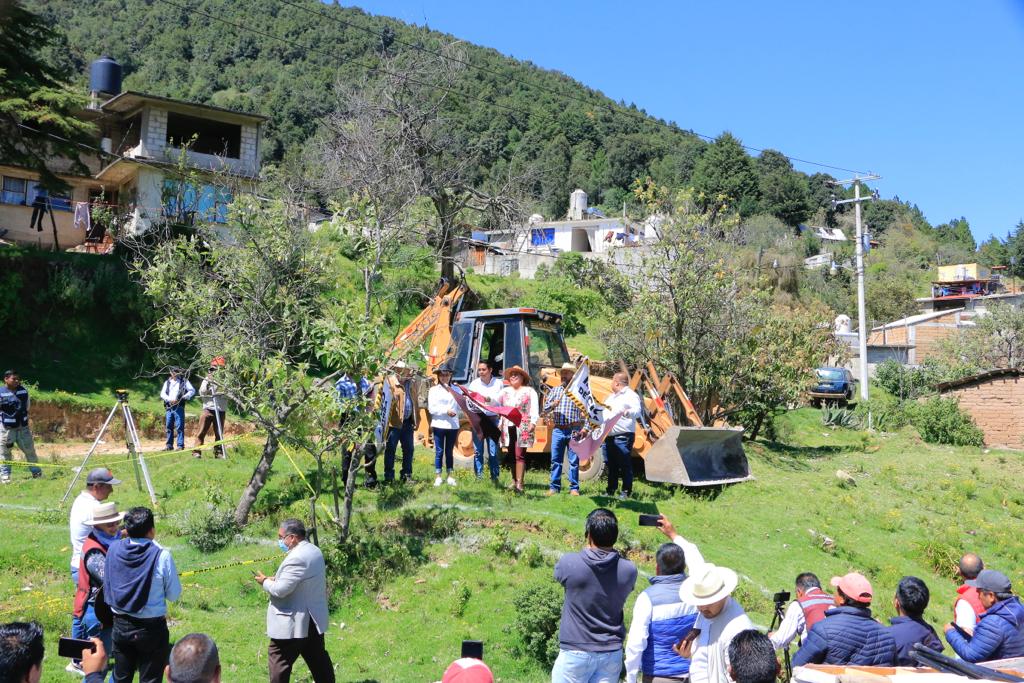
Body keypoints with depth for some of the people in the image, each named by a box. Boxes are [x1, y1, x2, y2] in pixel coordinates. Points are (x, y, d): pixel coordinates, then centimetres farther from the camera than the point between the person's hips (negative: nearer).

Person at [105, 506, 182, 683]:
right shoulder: (162, 556, -20)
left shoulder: (113, 549, -7)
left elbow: (107, 586, 5)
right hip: (151, 628, -4)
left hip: (121, 626, 4)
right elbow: (174, 595, -10)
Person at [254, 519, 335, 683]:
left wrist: (266, 581, -5)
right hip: (314, 619, 10)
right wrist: (277, 579, 8)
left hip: (294, 623, -10)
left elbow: (280, 590, -23)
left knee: (279, 662, 3)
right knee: (318, 660, 16)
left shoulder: (297, 558, -23)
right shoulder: (315, 551, 9)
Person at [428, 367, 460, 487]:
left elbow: (459, 406, 4)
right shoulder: (434, 390, 3)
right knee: (439, 451, 2)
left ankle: (450, 476, 16)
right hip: (439, 424, -1)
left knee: (450, 451, 10)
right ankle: (437, 477, 9)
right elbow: (431, 409, -5)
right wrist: (446, 411, -14)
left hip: (453, 424, 2)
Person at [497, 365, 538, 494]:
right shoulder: (505, 391, 18)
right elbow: (496, 404, 9)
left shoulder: (529, 391, 5)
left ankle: (519, 484, -16)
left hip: (523, 427, -5)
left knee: (519, 455, -11)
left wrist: (533, 422, -16)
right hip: (508, 427, 5)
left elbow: (534, 409, -3)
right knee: (512, 455, 9)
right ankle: (514, 481, 18)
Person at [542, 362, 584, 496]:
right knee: (555, 460, 5)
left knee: (574, 460, 0)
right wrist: (552, 405, -12)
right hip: (558, 430, 3)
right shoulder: (555, 390, 14)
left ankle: (574, 488, 8)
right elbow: (545, 409, 10)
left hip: (574, 431, -3)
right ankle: (554, 487, 12)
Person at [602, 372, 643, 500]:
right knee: (611, 464, 12)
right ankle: (611, 489, 19)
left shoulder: (631, 396, -5)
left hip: (623, 436, -9)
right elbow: (604, 412, 36)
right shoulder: (612, 397, 23)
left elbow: (638, 411, -21)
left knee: (625, 465, -5)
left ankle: (626, 491, -1)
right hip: (609, 436, 9)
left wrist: (627, 412, -39)